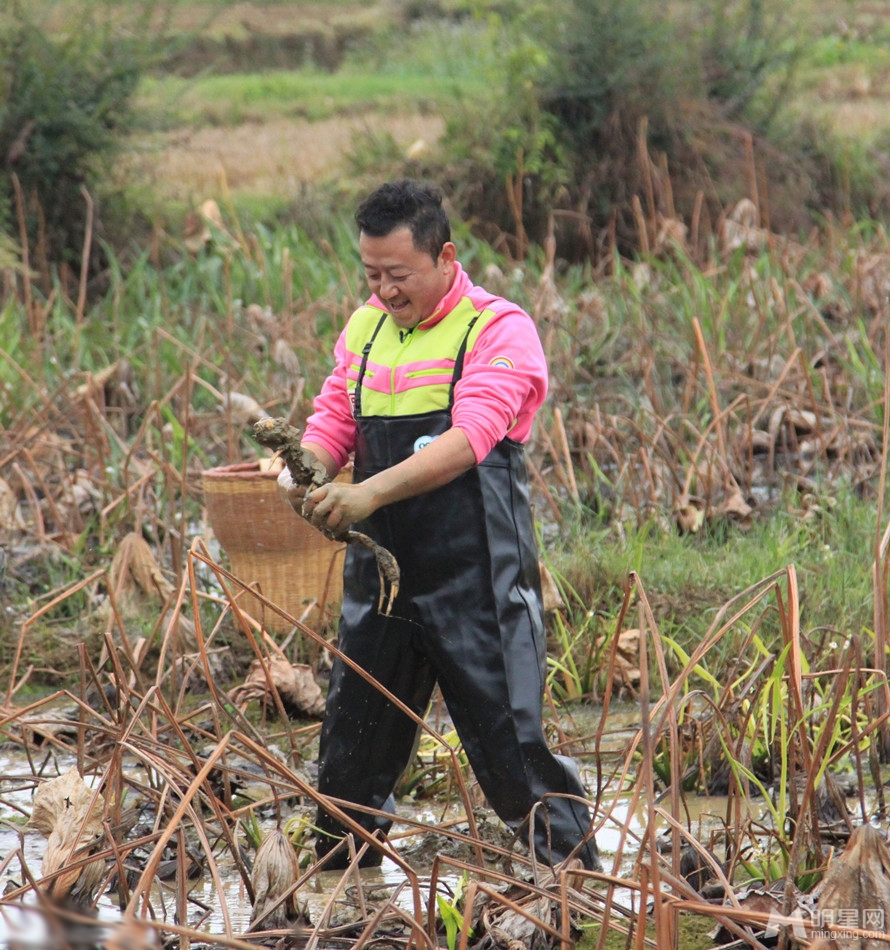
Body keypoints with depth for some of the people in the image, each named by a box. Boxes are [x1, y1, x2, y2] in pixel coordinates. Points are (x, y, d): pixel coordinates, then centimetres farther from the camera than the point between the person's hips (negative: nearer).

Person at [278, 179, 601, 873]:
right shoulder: (364, 329, 12)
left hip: (476, 576, -6)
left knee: (511, 744, -6)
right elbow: (332, 420, 12)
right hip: (382, 572, 6)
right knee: (352, 743, 11)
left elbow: (469, 438, -21)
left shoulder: (498, 330, -9)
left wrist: (372, 492, -33)